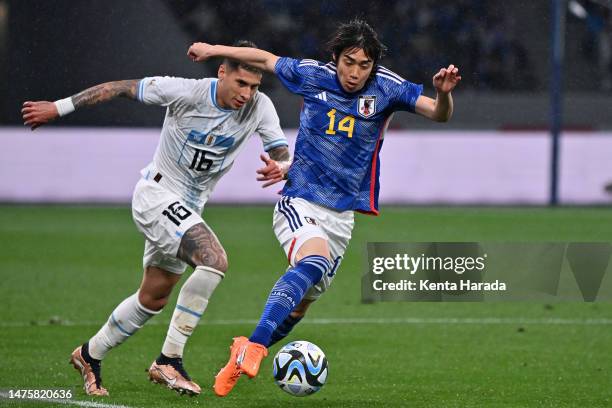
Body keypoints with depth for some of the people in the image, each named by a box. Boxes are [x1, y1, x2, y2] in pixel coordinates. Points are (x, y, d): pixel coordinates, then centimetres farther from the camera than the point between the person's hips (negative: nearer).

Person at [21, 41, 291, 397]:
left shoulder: (259, 107, -10)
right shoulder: (186, 91, -21)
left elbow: (283, 153, -8)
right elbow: (123, 88, -11)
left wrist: (280, 167, -35)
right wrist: (58, 108, -7)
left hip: (188, 208, 7)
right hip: (157, 195, -7)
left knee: (153, 300, 17)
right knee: (215, 260, -28)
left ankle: (90, 355, 38)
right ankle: (169, 360, -22)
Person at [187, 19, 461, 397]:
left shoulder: (387, 88, -4)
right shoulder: (313, 76, -4)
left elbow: (439, 113, -12)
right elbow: (265, 58, 13)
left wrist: (444, 94, -33)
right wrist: (215, 50, 19)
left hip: (341, 216, 3)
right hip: (299, 203, -3)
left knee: (300, 305, 10)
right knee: (314, 261, -35)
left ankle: (243, 355, 33)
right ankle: (254, 347, -45)